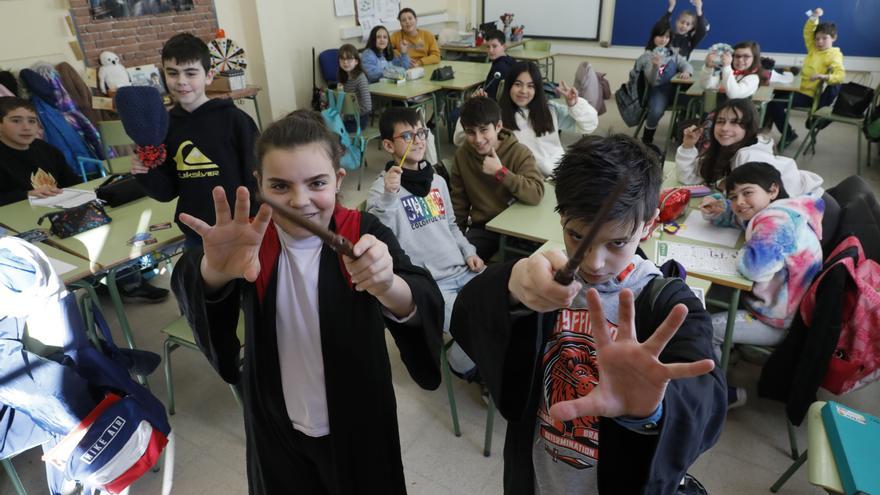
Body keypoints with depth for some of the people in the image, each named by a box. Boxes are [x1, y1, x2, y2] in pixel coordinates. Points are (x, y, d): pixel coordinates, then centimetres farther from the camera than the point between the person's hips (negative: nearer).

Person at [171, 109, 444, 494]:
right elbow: (191, 285, -31)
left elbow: (424, 307, -33)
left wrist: (387, 286, -55)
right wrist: (215, 271, -55)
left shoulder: (363, 234, -19)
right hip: (277, 429, 2)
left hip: (357, 427, -1)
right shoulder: (252, 242, -13)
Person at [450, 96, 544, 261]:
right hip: (480, 229, 3)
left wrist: (500, 172, -24)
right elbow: (459, 201, 10)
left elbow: (536, 194, -25)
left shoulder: (519, 153, -10)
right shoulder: (462, 154, 1)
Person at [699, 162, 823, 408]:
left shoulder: (777, 220, -29)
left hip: (779, 321, -10)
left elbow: (755, 266, -44)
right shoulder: (776, 212, 2)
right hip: (776, 301, 10)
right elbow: (734, 214, 21)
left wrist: (742, 252, -20)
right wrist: (716, 207, -3)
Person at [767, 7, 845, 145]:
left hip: (808, 95, -9)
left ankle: (789, 134, -10)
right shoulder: (813, 49, 11)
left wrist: (824, 77, -39)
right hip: (798, 88, 9)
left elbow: (841, 75, -22)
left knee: (775, 103, -26)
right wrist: (814, 17, -3)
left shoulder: (834, 55, -10)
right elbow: (807, 32, 14)